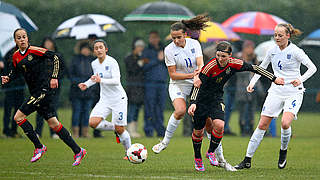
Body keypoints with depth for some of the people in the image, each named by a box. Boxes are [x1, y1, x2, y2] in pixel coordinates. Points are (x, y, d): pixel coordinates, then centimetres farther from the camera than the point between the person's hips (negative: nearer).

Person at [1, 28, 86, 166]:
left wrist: (54, 77, -15)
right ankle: (78, 151, 12)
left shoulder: (34, 50, -10)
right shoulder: (16, 56, 11)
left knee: (19, 117, -10)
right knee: (53, 124, 7)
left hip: (45, 88, -8)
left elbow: (54, 57, -10)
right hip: (35, 92, 8)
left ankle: (39, 147, -2)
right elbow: (14, 71, 24)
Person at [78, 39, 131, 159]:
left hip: (118, 99, -6)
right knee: (93, 123, -15)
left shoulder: (112, 62, -17)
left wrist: (101, 80, -40)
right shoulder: (94, 64, 4)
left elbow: (116, 81, -28)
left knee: (120, 130, -5)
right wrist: (87, 84, 10)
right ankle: (114, 128, 11)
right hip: (104, 100, 6)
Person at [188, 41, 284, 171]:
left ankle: (211, 152, 3)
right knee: (198, 131, 3)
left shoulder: (234, 64, -14)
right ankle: (197, 158, 27)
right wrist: (193, 103, -36)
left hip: (216, 98, 3)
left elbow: (254, 68, -1)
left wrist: (274, 78, 3)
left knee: (219, 125, -20)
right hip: (201, 99, -3)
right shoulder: (210, 66, -26)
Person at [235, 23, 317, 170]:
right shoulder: (272, 51, 5)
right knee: (262, 125, -1)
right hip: (276, 91, 4)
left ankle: (283, 151, 5)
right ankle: (247, 160, 4)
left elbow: (312, 68, -5)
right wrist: (252, 82, 8)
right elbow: (261, 67, 20)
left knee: (285, 123, -24)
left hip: (293, 92, -4)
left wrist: (300, 80, -18)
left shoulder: (296, 51, -9)